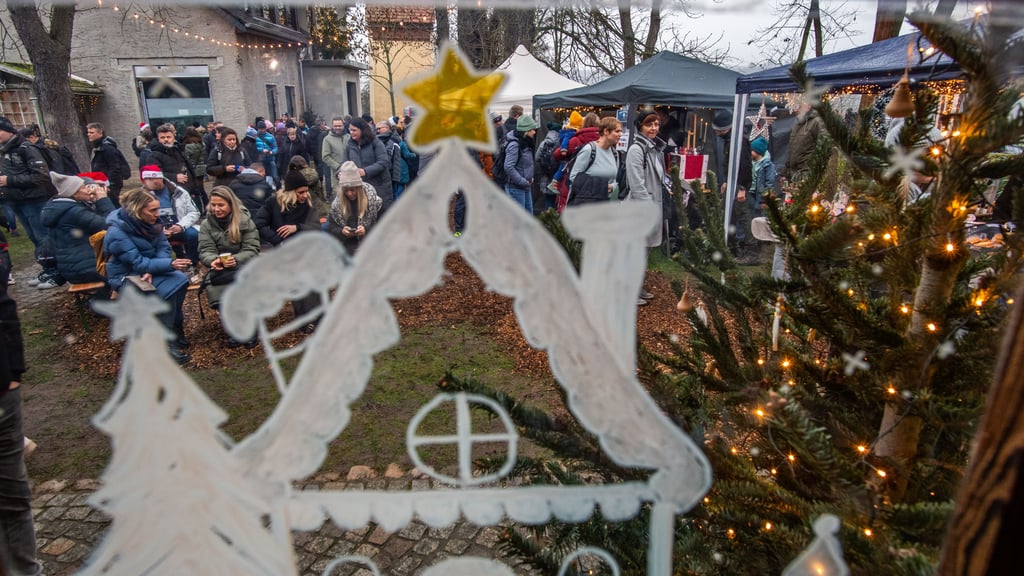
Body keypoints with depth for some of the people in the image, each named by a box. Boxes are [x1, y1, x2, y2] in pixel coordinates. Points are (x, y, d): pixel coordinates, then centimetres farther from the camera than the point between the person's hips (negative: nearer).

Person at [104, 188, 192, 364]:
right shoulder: (117, 233, -23)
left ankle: (175, 329, -10)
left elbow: (164, 248, -4)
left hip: (149, 269, 6)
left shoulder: (151, 222, -4)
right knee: (167, 289, -29)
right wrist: (170, 264, -37)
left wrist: (152, 271, -21)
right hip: (126, 276, -6)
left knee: (181, 279, -23)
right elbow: (137, 263, -25)